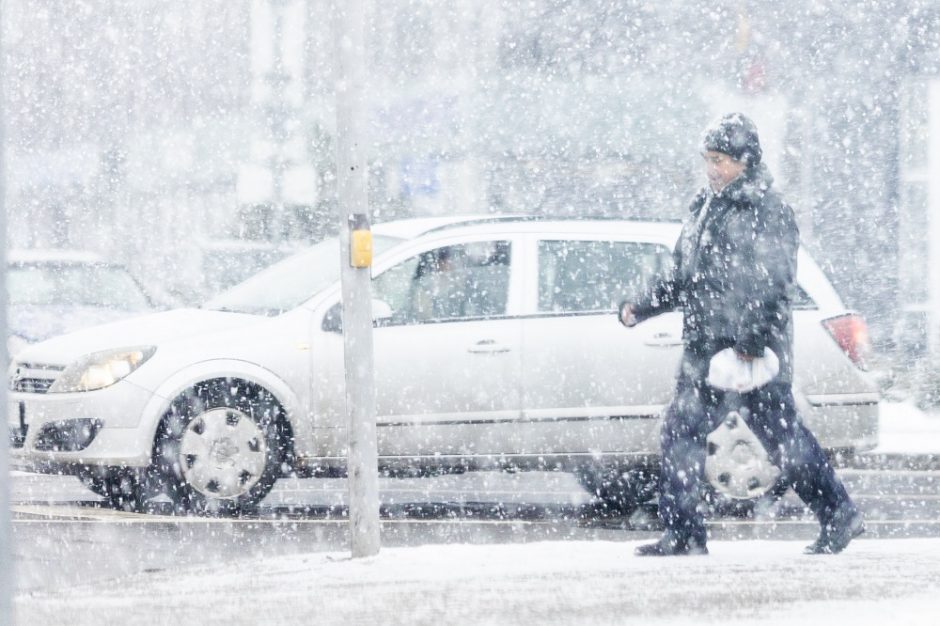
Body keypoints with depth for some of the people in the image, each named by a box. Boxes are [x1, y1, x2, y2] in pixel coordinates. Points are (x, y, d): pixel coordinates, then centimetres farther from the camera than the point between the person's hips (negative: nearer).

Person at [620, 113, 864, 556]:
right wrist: (641, 308, 12)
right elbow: (683, 278, 24)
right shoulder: (704, 209, 16)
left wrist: (753, 341, -24)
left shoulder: (766, 212, -10)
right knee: (679, 434, 5)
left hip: (754, 356, -8)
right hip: (705, 352, 8)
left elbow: (775, 285, -18)